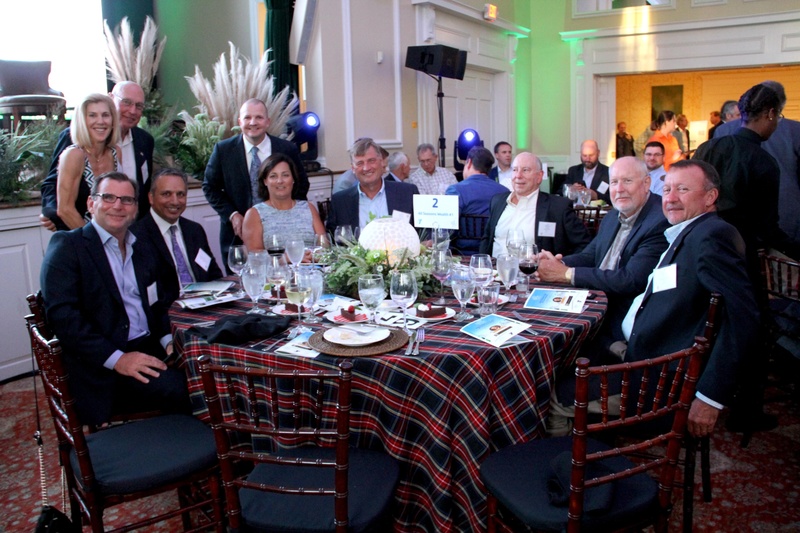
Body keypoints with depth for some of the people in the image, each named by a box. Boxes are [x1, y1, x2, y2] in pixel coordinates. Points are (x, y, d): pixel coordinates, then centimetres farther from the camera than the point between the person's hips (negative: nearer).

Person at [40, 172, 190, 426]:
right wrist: (116, 358, -20)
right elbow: (62, 315, -13)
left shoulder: (141, 249, 19)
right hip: (102, 365, -6)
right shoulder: (67, 245, -1)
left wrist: (169, 339, -1)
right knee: (180, 387, -29)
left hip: (150, 349, 6)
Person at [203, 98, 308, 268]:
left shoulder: (287, 149, 0)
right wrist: (232, 215, -7)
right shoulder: (223, 150, 0)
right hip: (238, 235, 0)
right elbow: (210, 187, 6)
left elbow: (301, 184, 8)